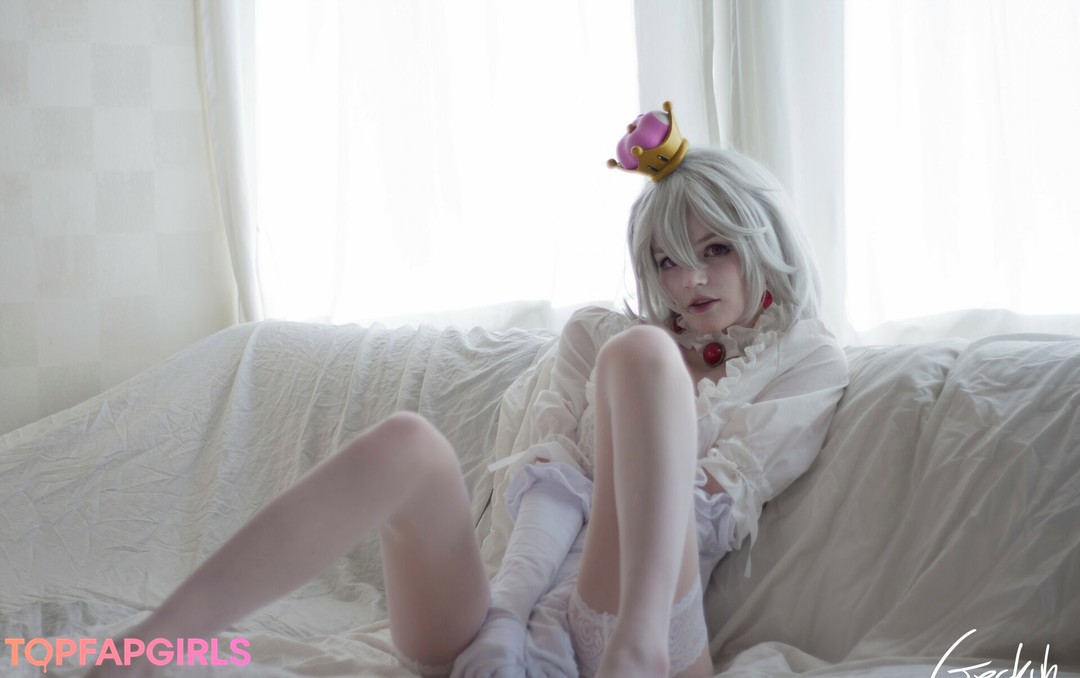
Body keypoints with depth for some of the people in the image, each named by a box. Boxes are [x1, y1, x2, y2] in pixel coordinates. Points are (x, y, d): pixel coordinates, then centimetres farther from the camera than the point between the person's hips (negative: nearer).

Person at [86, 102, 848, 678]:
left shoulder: (808, 363, 19)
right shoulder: (597, 332, 25)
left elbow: (710, 503, 4)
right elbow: (551, 475, 8)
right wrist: (507, 615, -8)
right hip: (516, 613, 3)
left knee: (641, 351, -22)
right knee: (410, 443, -29)